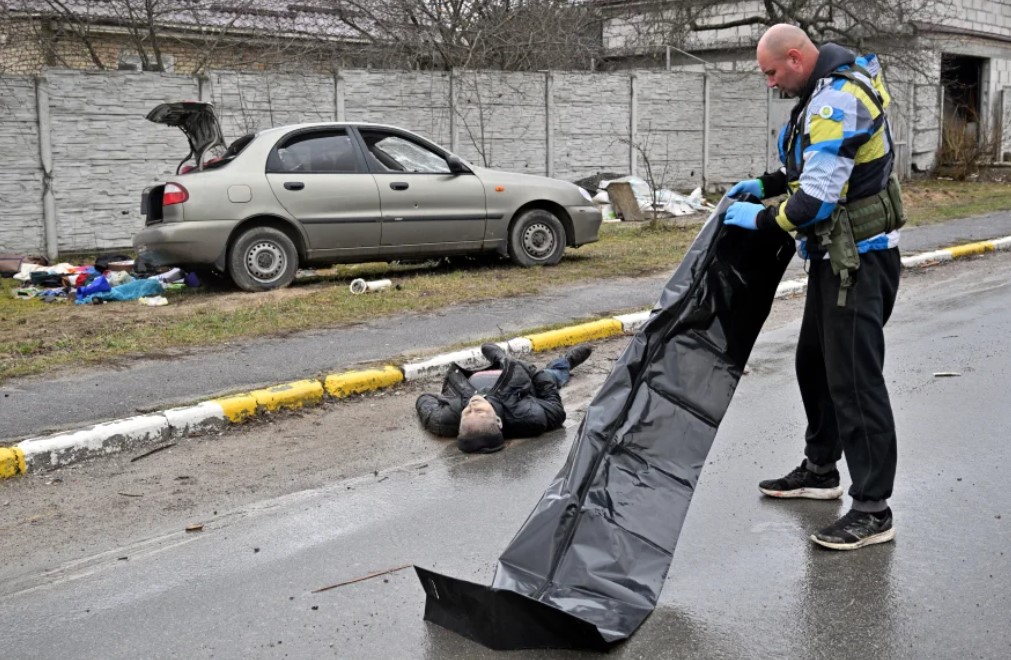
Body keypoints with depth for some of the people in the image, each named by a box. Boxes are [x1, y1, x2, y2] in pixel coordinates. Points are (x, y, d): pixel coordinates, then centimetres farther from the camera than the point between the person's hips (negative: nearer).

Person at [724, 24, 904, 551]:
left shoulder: (838, 101, -22)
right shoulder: (828, 89, 10)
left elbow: (815, 201, -27)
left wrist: (761, 220, -12)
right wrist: (766, 185, 14)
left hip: (858, 259, -11)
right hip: (835, 253, 11)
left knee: (854, 378, -8)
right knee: (814, 363, 19)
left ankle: (873, 511, -1)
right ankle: (820, 470, 34)